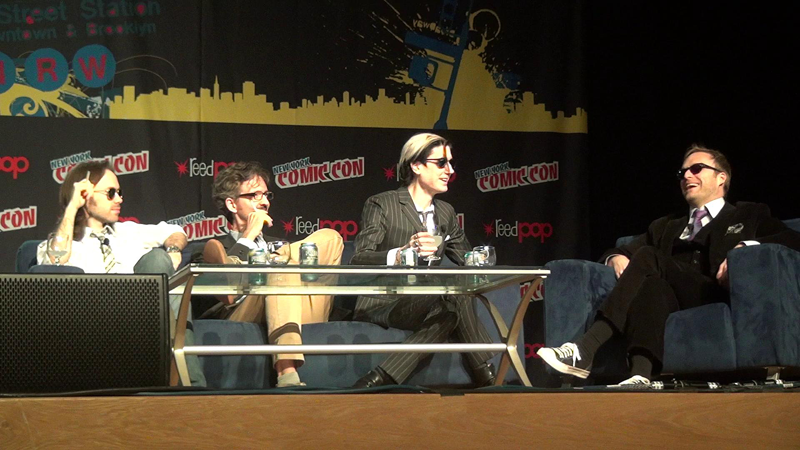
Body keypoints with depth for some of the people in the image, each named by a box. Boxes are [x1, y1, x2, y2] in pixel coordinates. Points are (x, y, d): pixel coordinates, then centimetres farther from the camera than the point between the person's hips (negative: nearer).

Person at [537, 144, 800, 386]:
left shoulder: (749, 216, 25)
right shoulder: (665, 227, 38)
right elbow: (626, 250, 28)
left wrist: (747, 247, -10)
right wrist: (617, 258, 3)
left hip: (717, 298, -4)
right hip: (669, 299, 4)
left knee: (647, 258, -27)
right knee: (653, 285, -33)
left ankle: (585, 351, -40)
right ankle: (641, 375, -53)